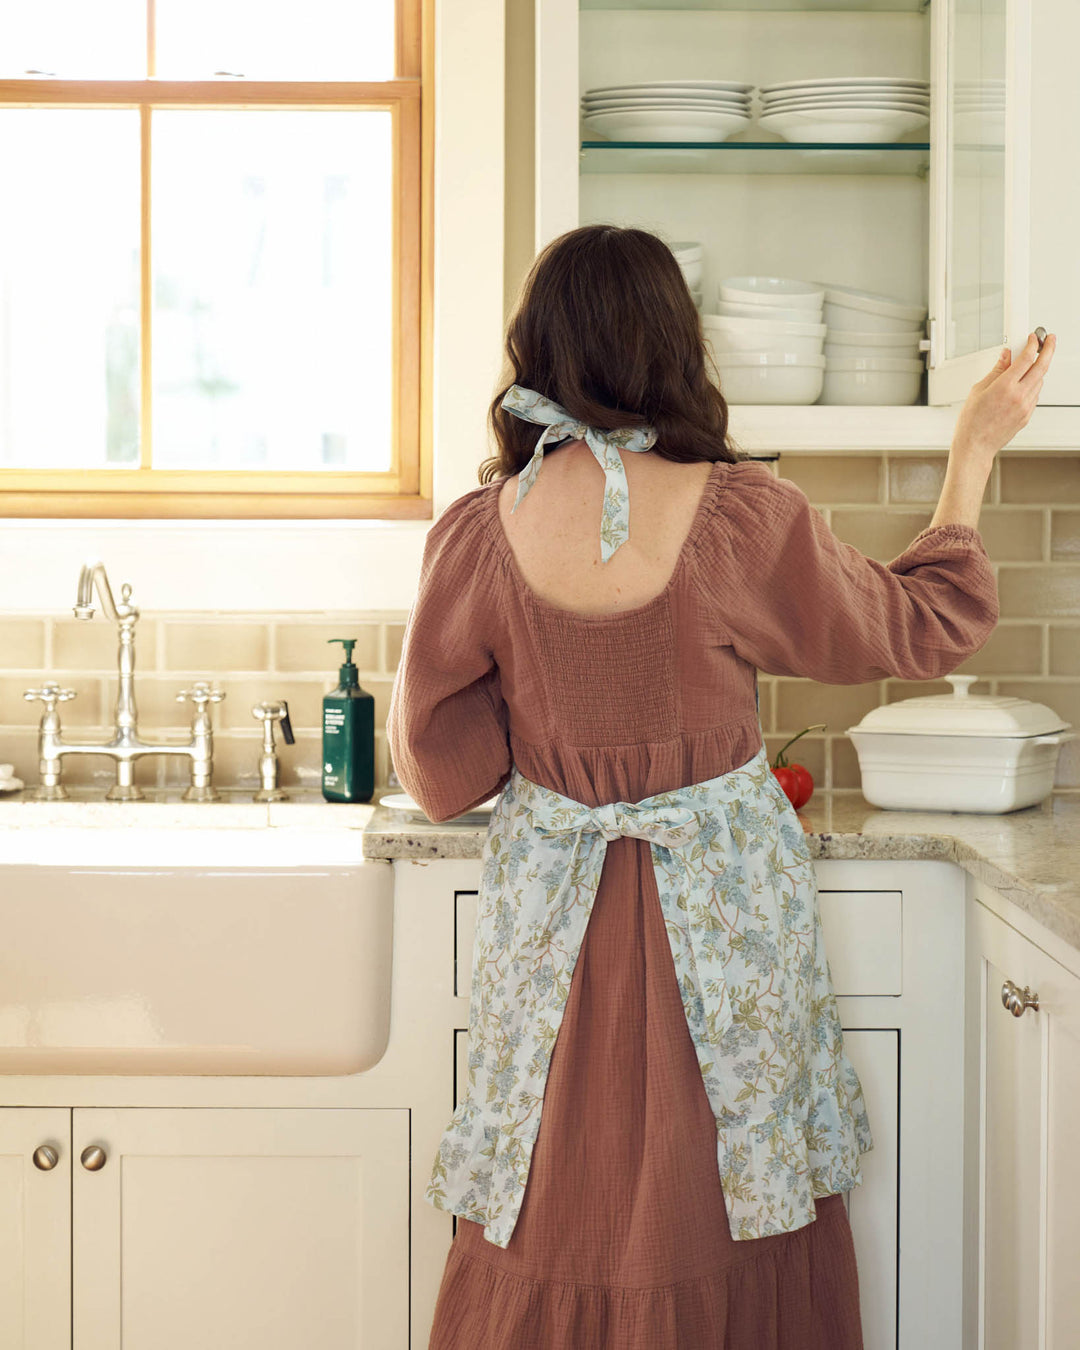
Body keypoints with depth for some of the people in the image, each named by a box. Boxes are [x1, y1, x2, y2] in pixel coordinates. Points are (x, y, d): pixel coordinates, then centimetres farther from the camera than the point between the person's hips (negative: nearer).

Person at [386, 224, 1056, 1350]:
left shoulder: (476, 533, -11)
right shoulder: (741, 517, -16)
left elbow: (442, 763, -4)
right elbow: (923, 625, 0)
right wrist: (974, 452, 9)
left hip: (555, 909, 2)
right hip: (726, 900, -1)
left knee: (559, 1210, 15)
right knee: (732, 1205, 16)